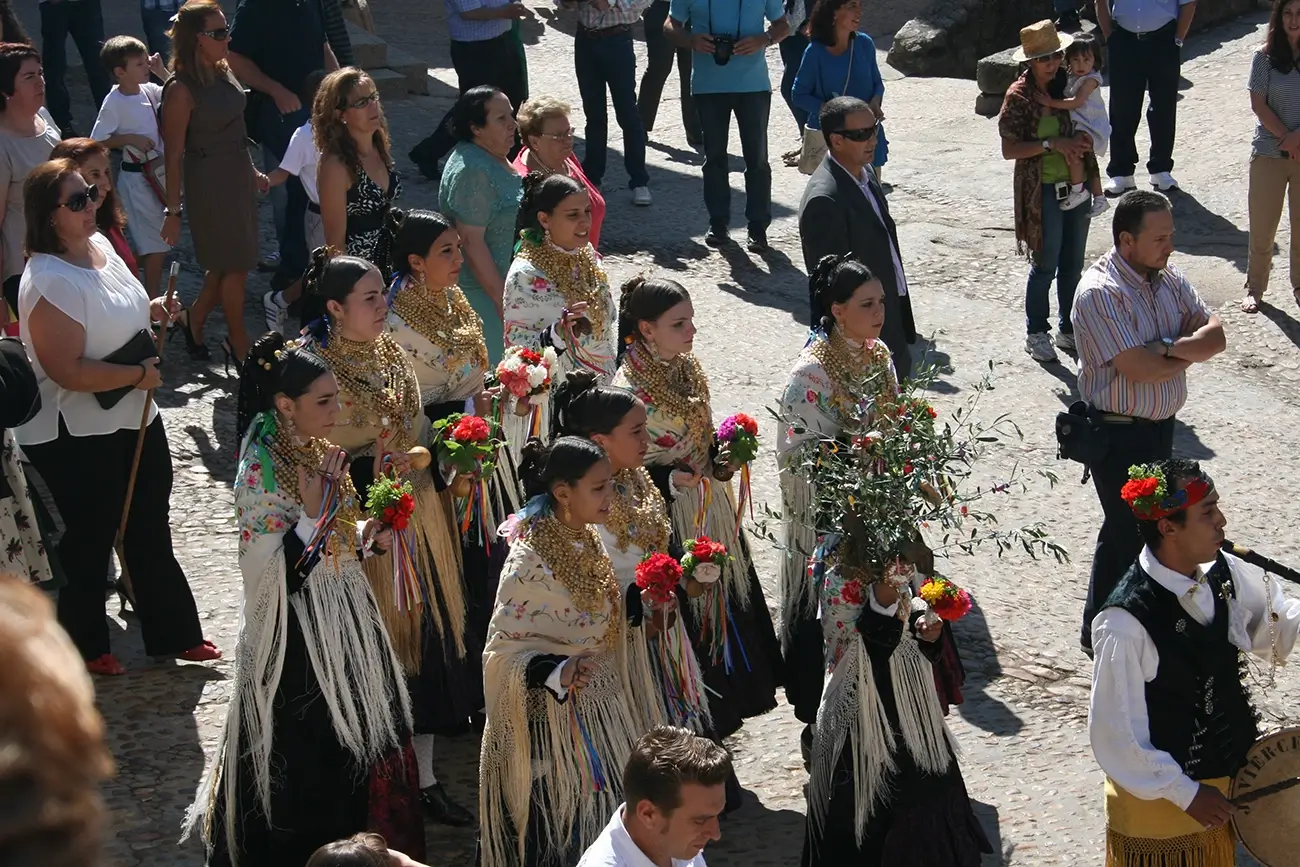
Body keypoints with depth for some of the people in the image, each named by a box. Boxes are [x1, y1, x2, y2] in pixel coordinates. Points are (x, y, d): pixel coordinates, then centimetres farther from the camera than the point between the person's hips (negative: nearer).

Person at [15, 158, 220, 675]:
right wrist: (139, 374, -20)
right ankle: (84, 647, 30)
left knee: (151, 534, 20)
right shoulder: (49, 282, -27)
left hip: (134, 419, 9)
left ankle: (173, 634, 35)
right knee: (90, 543, 10)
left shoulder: (99, 244, 2)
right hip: (79, 440, -9)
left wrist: (150, 310, 2)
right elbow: (67, 370, -30)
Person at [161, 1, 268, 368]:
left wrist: (251, 171, 22)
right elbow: (174, 154, -18)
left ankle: (194, 320, 35)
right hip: (209, 181, -8)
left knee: (230, 262, 16)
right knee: (234, 266, 4)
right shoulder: (182, 90, -21)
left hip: (238, 175, 8)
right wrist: (173, 211, -15)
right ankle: (239, 345, 21)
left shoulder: (223, 73, 2)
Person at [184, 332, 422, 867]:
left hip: (345, 617, 8)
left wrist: (366, 539, -1)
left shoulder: (319, 452, 4)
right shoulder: (262, 469, -20)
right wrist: (311, 511, -32)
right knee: (310, 747, 3)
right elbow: (266, 570, -24)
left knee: (357, 735, 16)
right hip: (300, 629, -8)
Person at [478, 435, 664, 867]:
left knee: (603, 830, 15)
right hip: (557, 724, -8)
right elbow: (503, 650, -21)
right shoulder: (530, 561, -22)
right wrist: (557, 672, -36)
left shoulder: (588, 540, 2)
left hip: (603, 714, 8)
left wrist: (640, 601, 1)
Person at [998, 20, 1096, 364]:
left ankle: (1069, 330, 23)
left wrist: (1083, 142, -2)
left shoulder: (1069, 86, 5)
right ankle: (1036, 334, 14)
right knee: (1046, 265, 0)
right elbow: (1009, 149, -13)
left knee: (1073, 264, 11)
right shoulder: (1019, 96, -11)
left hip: (1076, 186, 5)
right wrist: (1051, 144, -21)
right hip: (1043, 191, -5)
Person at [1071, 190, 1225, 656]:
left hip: (1161, 425, 8)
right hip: (1118, 431, -8)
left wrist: (1172, 347, -23)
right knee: (1127, 530, 1)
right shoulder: (1101, 292, -23)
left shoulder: (1168, 278, 3)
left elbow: (1215, 335, -3)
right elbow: (1141, 368, -29)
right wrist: (1192, 349, -12)